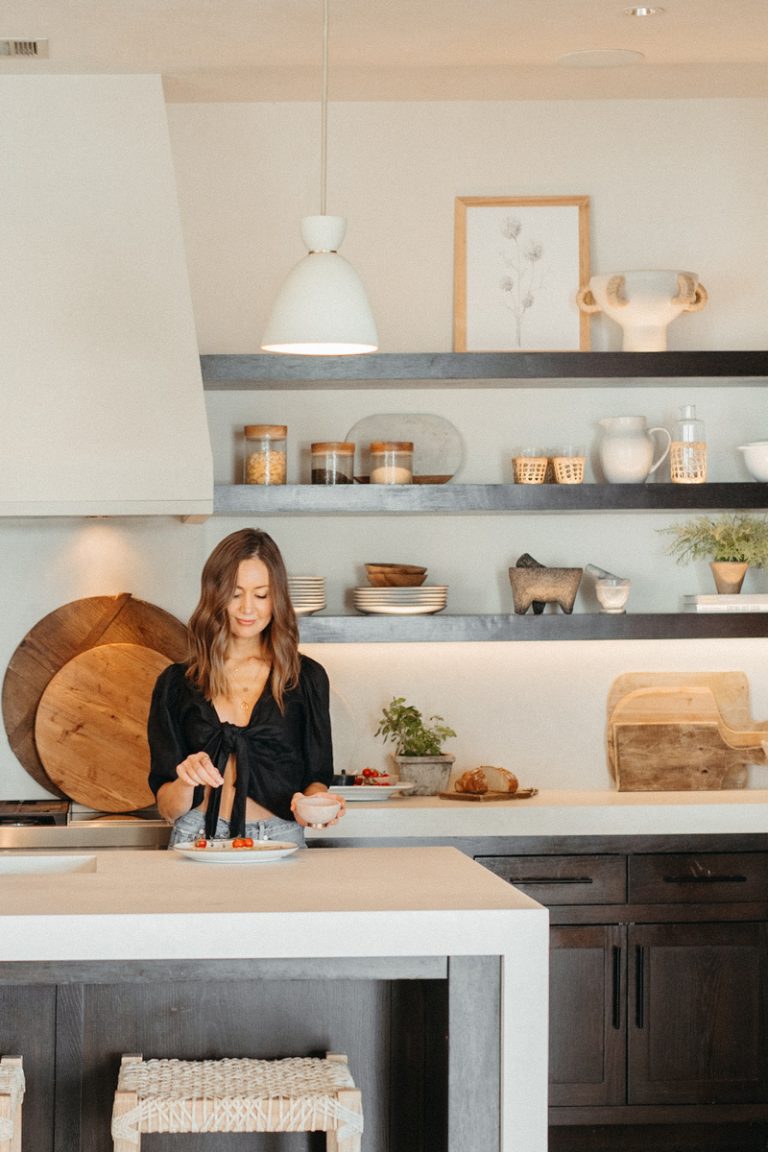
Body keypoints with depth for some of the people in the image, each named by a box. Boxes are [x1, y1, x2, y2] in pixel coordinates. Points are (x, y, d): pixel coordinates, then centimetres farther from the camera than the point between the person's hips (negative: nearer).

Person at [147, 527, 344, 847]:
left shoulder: (307, 677, 10)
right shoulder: (176, 683, 9)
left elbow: (317, 777, 11)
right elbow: (167, 810, 8)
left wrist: (312, 803, -12)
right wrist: (186, 781, -14)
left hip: (279, 841, -1)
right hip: (197, 842, 1)